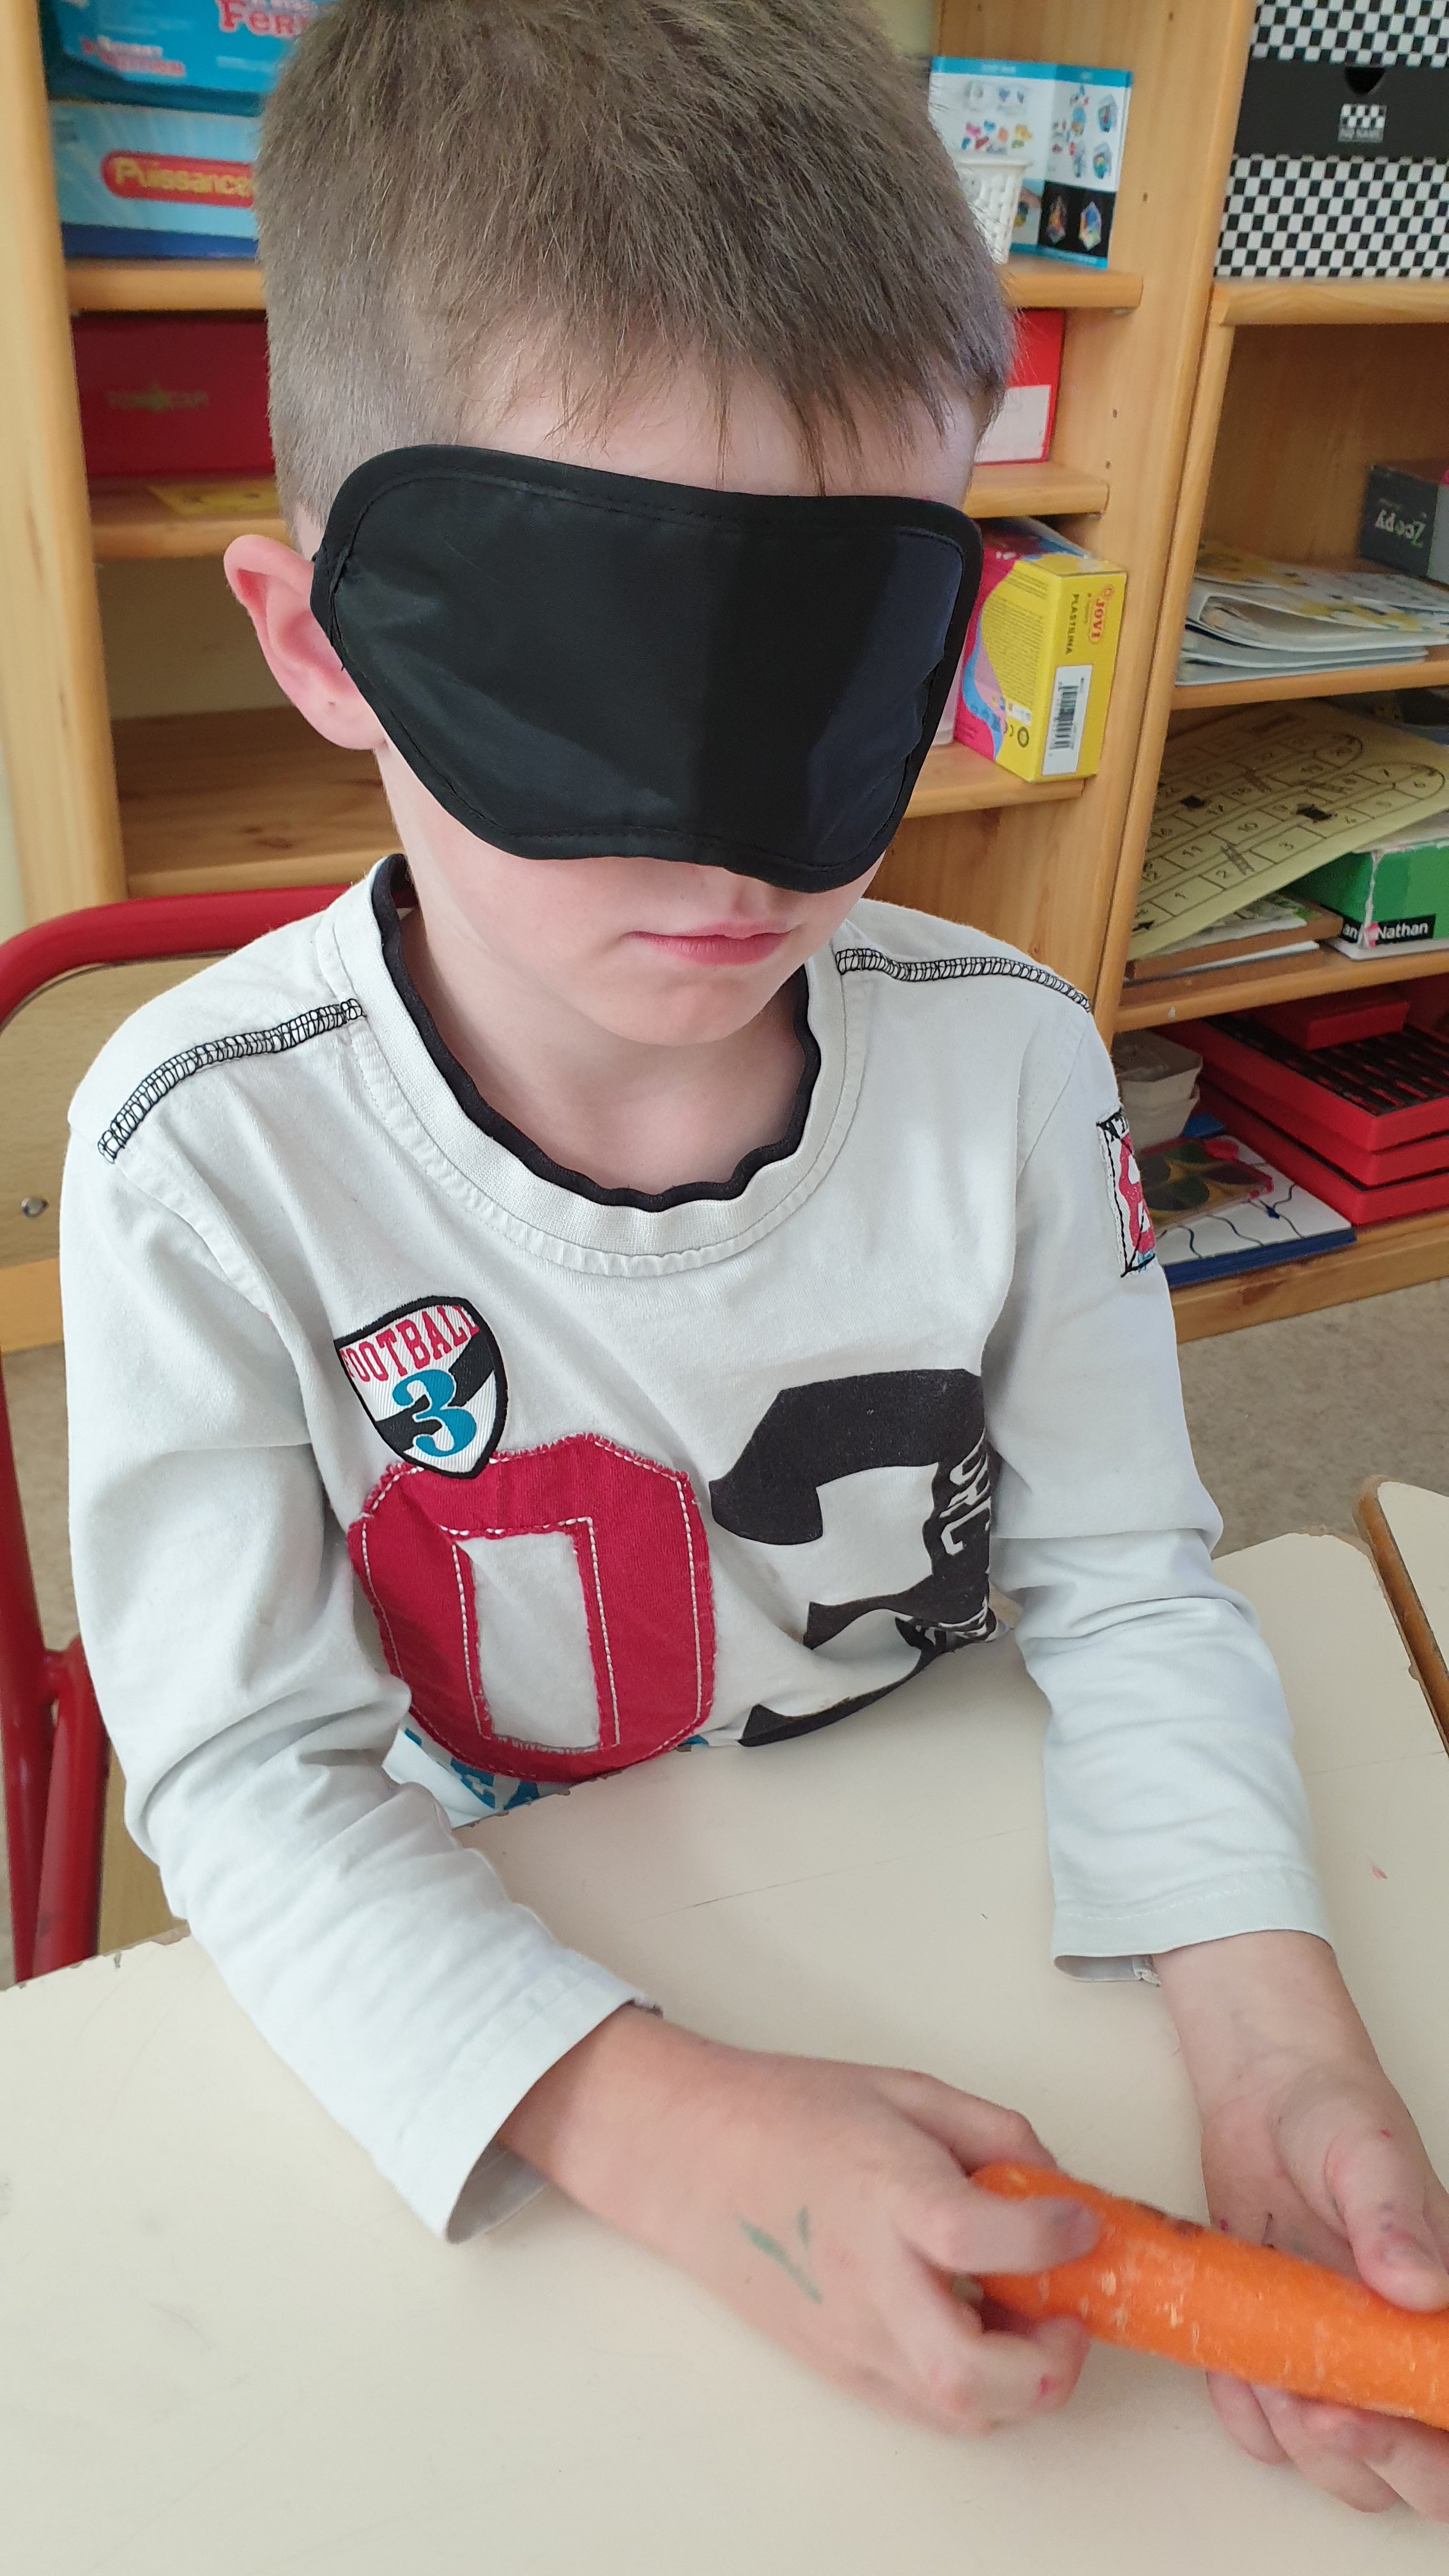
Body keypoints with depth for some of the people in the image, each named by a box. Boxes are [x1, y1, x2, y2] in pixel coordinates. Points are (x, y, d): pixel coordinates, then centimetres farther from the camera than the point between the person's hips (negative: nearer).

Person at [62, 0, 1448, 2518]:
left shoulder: (1010, 1064, -12)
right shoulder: (210, 1149, -19)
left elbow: (1128, 1580, -4)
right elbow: (250, 1771, -16)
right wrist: (658, 2123, -29)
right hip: (456, 2016, -2)